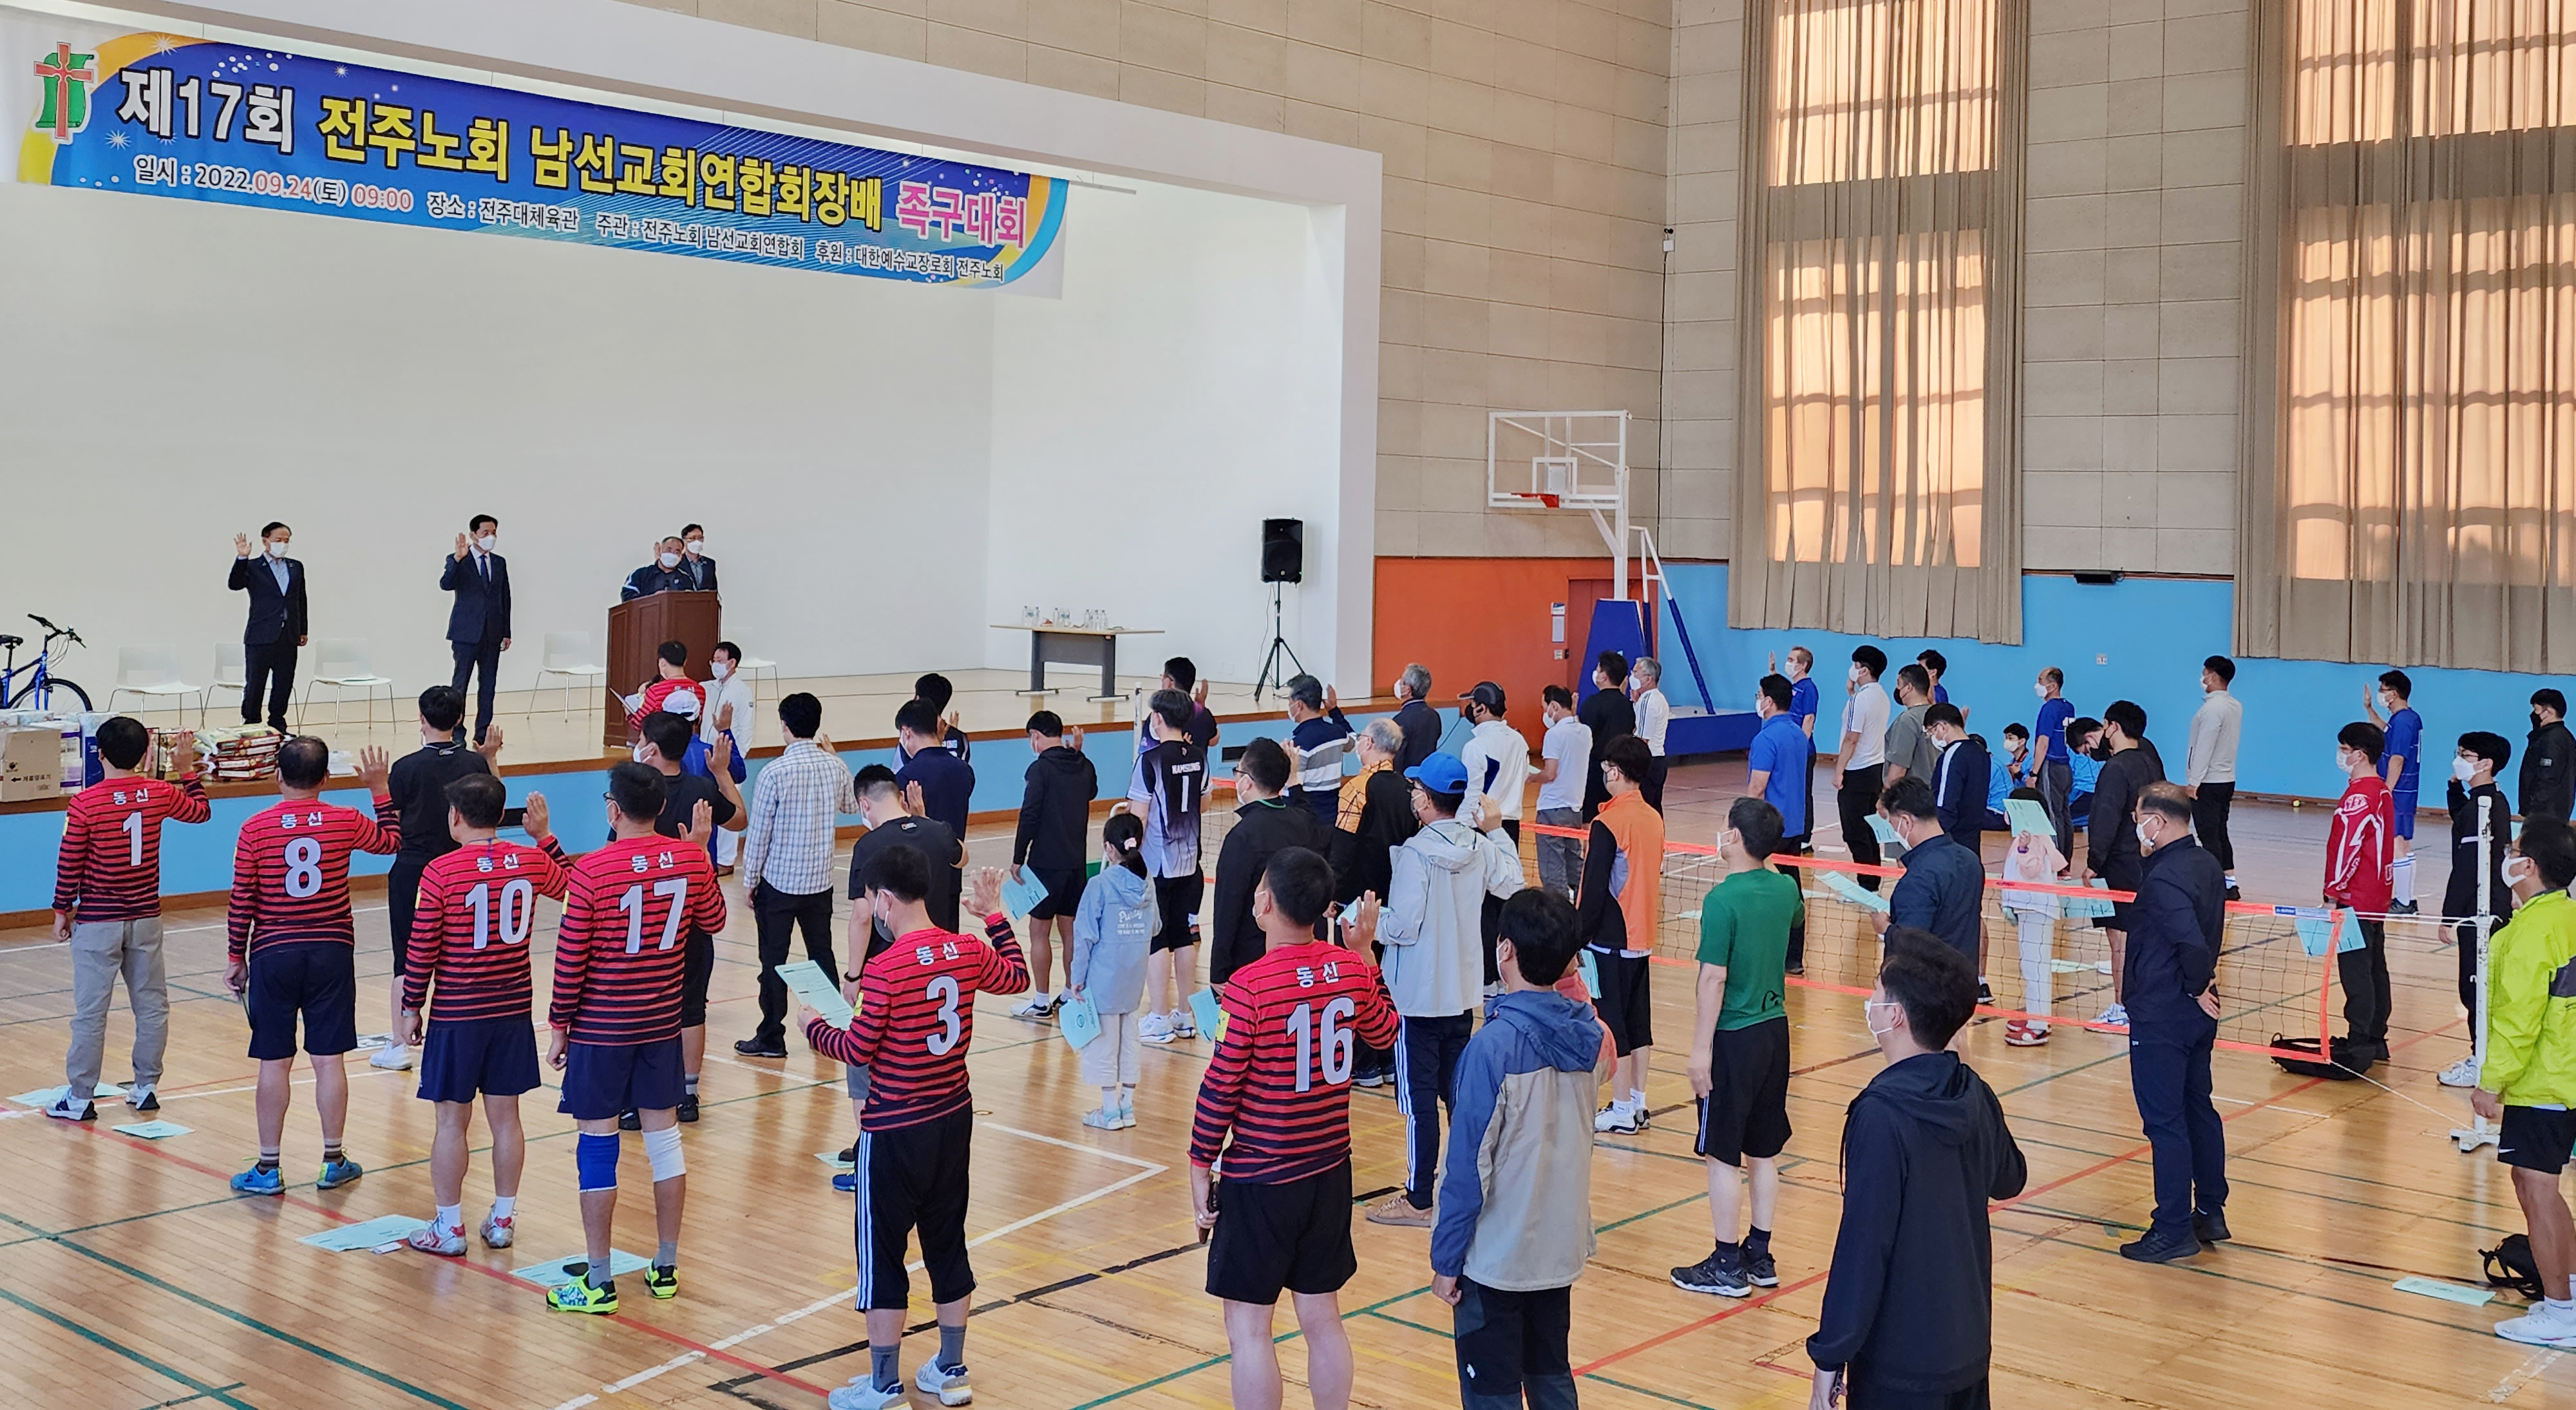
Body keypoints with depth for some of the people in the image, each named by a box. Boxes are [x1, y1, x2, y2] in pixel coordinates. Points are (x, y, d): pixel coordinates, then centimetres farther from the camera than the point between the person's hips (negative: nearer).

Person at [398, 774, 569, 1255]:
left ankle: (449, 1227, 12)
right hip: (513, 1010, 4)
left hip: (456, 1016, -4)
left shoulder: (441, 872, -13)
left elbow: (422, 949, -9)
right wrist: (545, 836, 25)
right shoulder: (532, 861, -2)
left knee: (453, 1121, 5)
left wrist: (410, 1009, 1)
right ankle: (503, 1220, 20)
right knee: (505, 1116, 12)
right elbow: (574, 887, 20)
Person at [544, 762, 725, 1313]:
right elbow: (713, 921, 14)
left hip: (601, 1027, -4)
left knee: (597, 1144, 3)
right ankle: (666, 1268, 21)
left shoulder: (591, 871, -17)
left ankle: (598, 1283, 8)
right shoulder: (690, 860, -4)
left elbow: (570, 958, -12)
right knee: (663, 1134, 12)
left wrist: (559, 1027, -1)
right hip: (662, 1022, 4)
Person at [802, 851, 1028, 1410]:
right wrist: (995, 915, 27)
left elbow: (857, 1050, -14)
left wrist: (815, 1028, 5)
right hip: (954, 1120, 6)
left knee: (881, 1253, 6)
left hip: (895, 1132, -6)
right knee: (947, 1244, 17)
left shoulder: (886, 969, -21)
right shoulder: (969, 951, -3)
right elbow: (1017, 978, 17)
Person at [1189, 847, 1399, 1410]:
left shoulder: (1249, 988, -19)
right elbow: (1384, 1033, 17)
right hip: (1330, 1173, 6)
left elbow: (1221, 1088, -14)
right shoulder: (1351, 969, -3)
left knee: (1248, 1327, 4)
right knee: (1322, 1318, 15)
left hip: (1259, 1181, -6)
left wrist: (1200, 1167, -2)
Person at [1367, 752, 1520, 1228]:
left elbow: (1404, 926, -20)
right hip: (1463, 993, 7)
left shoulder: (1417, 852, -19)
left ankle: (1419, 1199, 6)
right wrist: (1496, 831, 24)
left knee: (1419, 1098, 0)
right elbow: (1512, 882, 19)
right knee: (1458, 1091, 18)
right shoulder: (1481, 847, 0)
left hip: (1418, 997, -7)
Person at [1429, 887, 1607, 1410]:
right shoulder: (1588, 1036, -3)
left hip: (1496, 1256, -6)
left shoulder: (1494, 1045, -22)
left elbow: (1469, 1165, -18)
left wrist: (1446, 1258, -10)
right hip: (1561, 1248, 6)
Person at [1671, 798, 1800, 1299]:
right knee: (1764, 1153, 14)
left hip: (1734, 1038, -7)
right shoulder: (1785, 889, 3)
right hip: (1775, 1031, 7)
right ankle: (1759, 1256, 23)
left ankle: (1727, 1265, 9)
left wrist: (1701, 1050, -15)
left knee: (1723, 1156, 3)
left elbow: (1714, 979, -20)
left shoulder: (1723, 900, -19)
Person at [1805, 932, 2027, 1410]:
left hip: (1901, 1369, -7)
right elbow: (2009, 1179, 19)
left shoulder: (1881, 1116, -23)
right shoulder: (1975, 1095, -1)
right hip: (1969, 1349, 7)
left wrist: (1830, 1358, -14)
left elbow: (1862, 1248, -21)